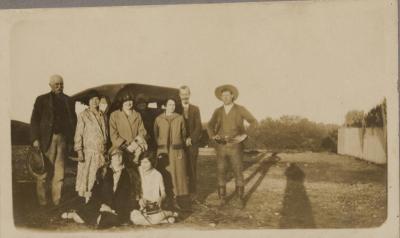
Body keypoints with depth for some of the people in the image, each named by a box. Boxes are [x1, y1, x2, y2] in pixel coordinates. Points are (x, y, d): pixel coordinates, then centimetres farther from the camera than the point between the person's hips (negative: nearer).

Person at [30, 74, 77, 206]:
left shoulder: (68, 101, 14)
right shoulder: (42, 100, 7)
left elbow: (73, 121, 13)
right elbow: (34, 120, 2)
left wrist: (72, 140, 5)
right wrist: (35, 139, -7)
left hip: (63, 139, 2)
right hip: (47, 139, -2)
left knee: (59, 171, 3)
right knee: (44, 170, -2)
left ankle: (57, 201, 7)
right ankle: (42, 200, 6)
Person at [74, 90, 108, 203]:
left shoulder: (102, 115, 14)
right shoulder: (83, 115, -1)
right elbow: (78, 134, -4)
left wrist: (106, 149, 14)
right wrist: (79, 151, -11)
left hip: (101, 152, 4)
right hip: (88, 152, -4)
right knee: (88, 176, -4)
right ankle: (87, 200, 2)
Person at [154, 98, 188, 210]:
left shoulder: (180, 118, 5)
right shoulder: (158, 119, 3)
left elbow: (183, 134, 8)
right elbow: (155, 135, 9)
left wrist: (179, 146, 1)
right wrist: (161, 146, 2)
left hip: (177, 151, 1)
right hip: (163, 151, -1)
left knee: (176, 174, 2)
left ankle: (174, 199, 10)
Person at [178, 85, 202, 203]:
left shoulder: (195, 109, 9)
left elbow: (198, 126, 3)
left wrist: (191, 138, -11)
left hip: (192, 143, 0)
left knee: (192, 169, 1)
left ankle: (193, 194, 6)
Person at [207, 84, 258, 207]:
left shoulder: (240, 109, -3)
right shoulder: (217, 111, 5)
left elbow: (254, 122, -5)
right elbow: (210, 126, 9)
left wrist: (244, 135, -18)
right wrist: (213, 135, -13)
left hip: (235, 147, -2)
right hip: (221, 147, 2)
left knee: (238, 173, -1)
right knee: (220, 173, 1)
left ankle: (241, 197, 15)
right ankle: (222, 198, 13)